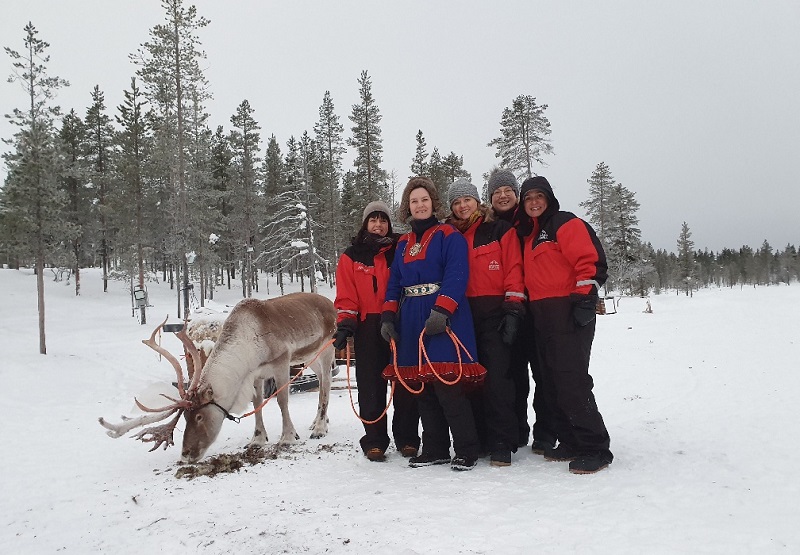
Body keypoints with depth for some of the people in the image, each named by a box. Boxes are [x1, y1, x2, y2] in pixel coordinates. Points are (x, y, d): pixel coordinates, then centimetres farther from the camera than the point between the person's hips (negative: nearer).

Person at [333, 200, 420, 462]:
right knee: (371, 386, 2)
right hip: (368, 328, 0)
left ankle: (407, 438, 14)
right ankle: (374, 441, 13)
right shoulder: (351, 257, 10)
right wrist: (345, 323, -9)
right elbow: (346, 296, 5)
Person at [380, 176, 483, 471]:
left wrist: (441, 311, -23)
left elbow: (456, 277, -12)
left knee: (447, 385, -10)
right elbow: (394, 283, 19)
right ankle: (435, 449, 18)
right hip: (411, 322, 7)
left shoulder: (450, 236, -1)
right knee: (422, 387, 8)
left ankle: (467, 450, 3)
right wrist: (388, 316, 8)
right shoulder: (403, 243, 19)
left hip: (443, 320, -6)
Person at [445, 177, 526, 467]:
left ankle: (501, 444, 1)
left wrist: (513, 310, -10)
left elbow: (514, 270, -2)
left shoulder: (499, 230, 4)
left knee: (497, 377, -6)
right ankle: (478, 439, 15)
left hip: (494, 314, -4)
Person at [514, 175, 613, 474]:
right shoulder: (528, 234, 21)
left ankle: (595, 447, -5)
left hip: (569, 313, -9)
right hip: (542, 317, 9)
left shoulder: (565, 223, -3)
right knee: (552, 380, 8)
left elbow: (591, 261, -12)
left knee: (572, 379, -12)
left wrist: (584, 299, -19)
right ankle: (571, 443, 17)